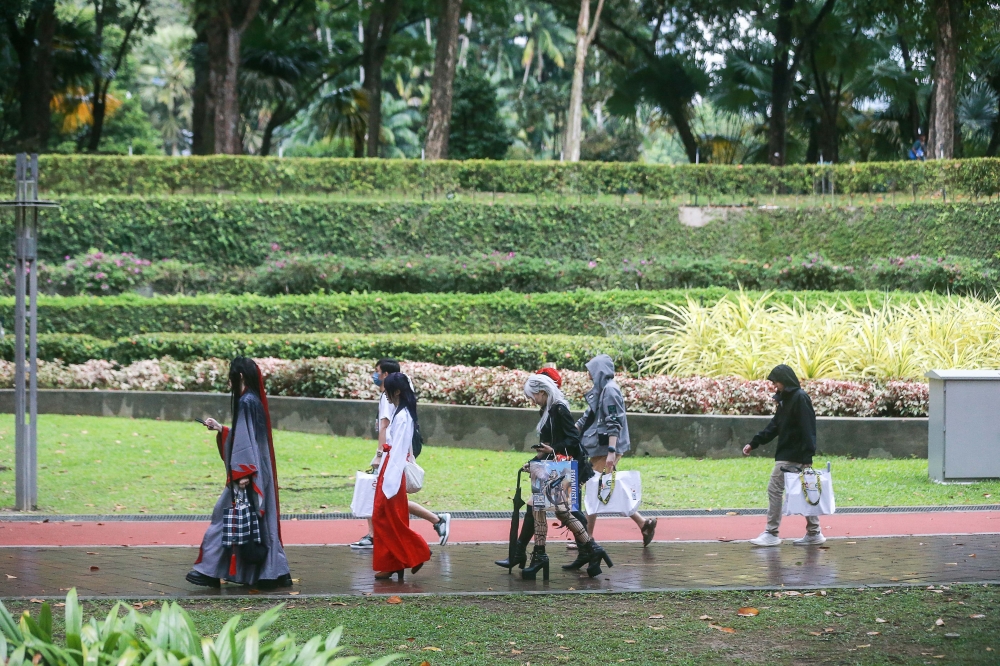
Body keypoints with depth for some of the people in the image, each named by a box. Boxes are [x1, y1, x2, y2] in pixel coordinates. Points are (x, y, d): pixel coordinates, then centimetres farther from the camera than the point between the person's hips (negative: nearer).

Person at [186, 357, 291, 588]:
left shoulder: (246, 402, -15)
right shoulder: (254, 400, 13)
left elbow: (246, 439, -21)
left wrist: (242, 474, -24)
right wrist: (220, 429, 28)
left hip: (248, 471, -10)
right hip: (257, 472, 10)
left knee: (225, 517, -4)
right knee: (261, 522, 10)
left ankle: (210, 571, 0)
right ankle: (276, 573, 10)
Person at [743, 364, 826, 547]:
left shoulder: (799, 398, -15)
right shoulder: (786, 399, 15)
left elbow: (807, 428, -21)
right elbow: (775, 426, 19)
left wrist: (806, 455, -25)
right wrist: (754, 443, 13)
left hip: (793, 456, -10)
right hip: (786, 454, 10)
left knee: (774, 490, -6)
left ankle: (771, 534, -3)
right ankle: (814, 533, 14)